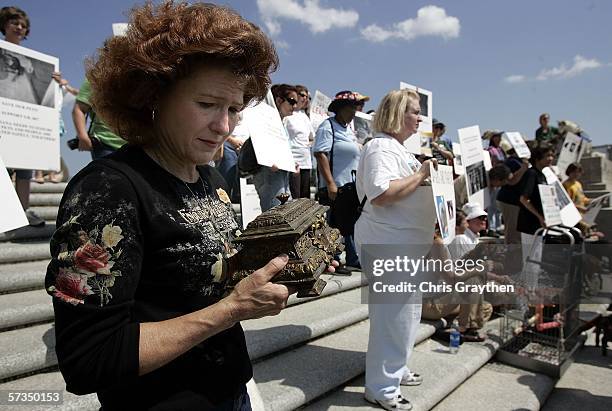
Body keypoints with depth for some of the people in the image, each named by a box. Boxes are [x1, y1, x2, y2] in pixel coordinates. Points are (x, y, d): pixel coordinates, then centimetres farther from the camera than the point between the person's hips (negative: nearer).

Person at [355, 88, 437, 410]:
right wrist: (420, 175, -21)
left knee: (406, 311, 20)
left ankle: (395, 369, 36)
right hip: (388, 244, -11)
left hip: (405, 243, 11)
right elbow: (380, 194, -30)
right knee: (393, 315, -3)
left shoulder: (397, 148, 18)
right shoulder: (381, 148, -16)